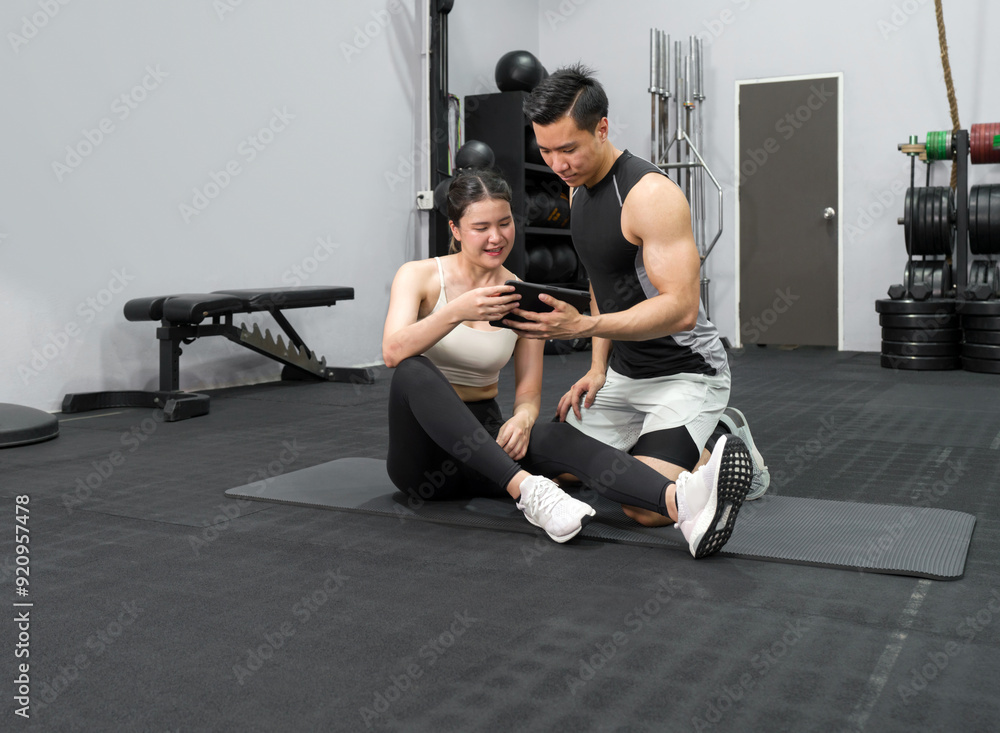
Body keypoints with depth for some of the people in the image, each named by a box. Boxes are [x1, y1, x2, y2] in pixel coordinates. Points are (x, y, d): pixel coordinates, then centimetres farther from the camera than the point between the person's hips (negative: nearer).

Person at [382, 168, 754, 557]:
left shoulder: (523, 297, 3)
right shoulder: (418, 276, -5)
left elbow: (528, 395, 2)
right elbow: (393, 353, -24)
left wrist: (522, 418, -24)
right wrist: (457, 312, -41)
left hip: (484, 443, 2)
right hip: (421, 449, -2)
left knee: (555, 436, -32)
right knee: (414, 371, -36)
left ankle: (683, 504, -58)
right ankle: (526, 489, -47)